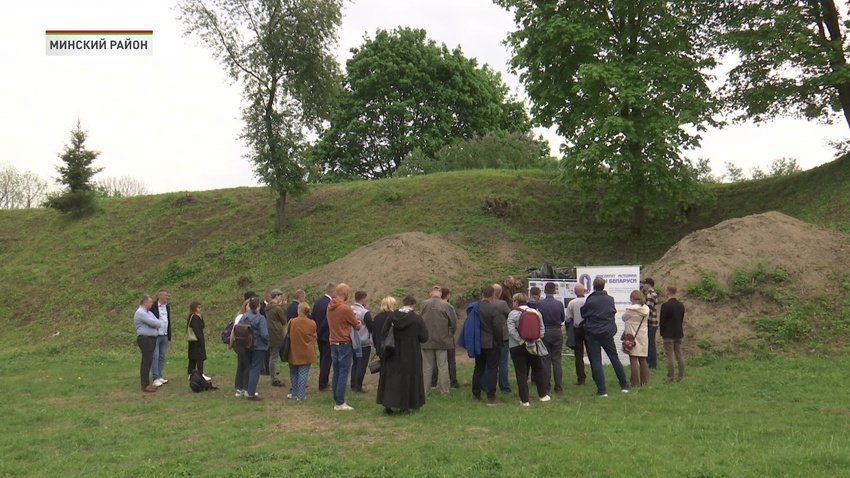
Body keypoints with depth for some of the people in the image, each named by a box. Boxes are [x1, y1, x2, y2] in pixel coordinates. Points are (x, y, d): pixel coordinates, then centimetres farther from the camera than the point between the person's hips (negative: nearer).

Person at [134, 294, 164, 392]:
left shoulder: (149, 312, 18)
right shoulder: (140, 312, -12)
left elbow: (160, 323, 13)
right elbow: (153, 323, -18)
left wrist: (158, 324, -8)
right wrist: (159, 323, 2)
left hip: (151, 339, 9)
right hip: (145, 339, -9)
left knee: (147, 361, 12)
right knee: (147, 362, -8)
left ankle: (146, 383, 17)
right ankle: (145, 385, -5)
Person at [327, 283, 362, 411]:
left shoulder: (330, 307, 6)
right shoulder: (346, 308, -17)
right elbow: (357, 326, -6)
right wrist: (358, 322, 15)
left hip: (333, 343, 8)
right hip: (344, 344, -8)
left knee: (336, 373, 13)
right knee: (344, 373, -4)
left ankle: (336, 400, 17)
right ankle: (340, 403, -4)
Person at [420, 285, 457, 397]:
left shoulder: (424, 304, -6)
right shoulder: (446, 305, -12)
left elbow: (421, 319, 4)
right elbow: (454, 323, -8)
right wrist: (448, 330, 12)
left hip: (427, 340, 2)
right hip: (442, 340, -1)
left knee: (427, 367, 10)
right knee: (443, 367, 8)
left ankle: (425, 392, 13)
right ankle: (444, 391, 11)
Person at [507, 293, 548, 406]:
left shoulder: (513, 314, -9)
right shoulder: (536, 312, 4)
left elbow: (511, 330, -19)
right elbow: (542, 329, 1)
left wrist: (521, 340, -15)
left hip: (517, 347, -3)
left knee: (521, 373, 2)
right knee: (539, 369, 19)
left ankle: (524, 400, 5)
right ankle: (543, 395, 26)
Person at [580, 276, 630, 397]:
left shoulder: (589, 301, -11)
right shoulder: (610, 299, -2)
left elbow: (583, 315, 0)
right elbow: (613, 312, 12)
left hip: (592, 334, -3)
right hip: (608, 333, 3)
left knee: (596, 362, 1)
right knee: (615, 359, 15)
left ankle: (602, 390, -3)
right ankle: (624, 386, 23)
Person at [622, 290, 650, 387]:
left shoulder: (630, 310, -14)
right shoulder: (646, 309, 3)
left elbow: (623, 318, 1)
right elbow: (644, 319, 13)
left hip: (632, 337, -6)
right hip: (643, 337, 6)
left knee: (633, 359, -2)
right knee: (643, 359, 13)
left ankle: (635, 383, -3)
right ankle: (644, 381, 17)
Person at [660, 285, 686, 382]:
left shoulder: (665, 305, -17)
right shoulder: (681, 305, 5)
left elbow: (662, 321, -14)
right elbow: (682, 319, 11)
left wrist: (662, 332, 0)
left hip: (668, 334, -7)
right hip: (679, 333, 7)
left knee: (670, 356, -3)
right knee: (679, 354, 11)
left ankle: (670, 377, 1)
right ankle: (681, 376, 15)